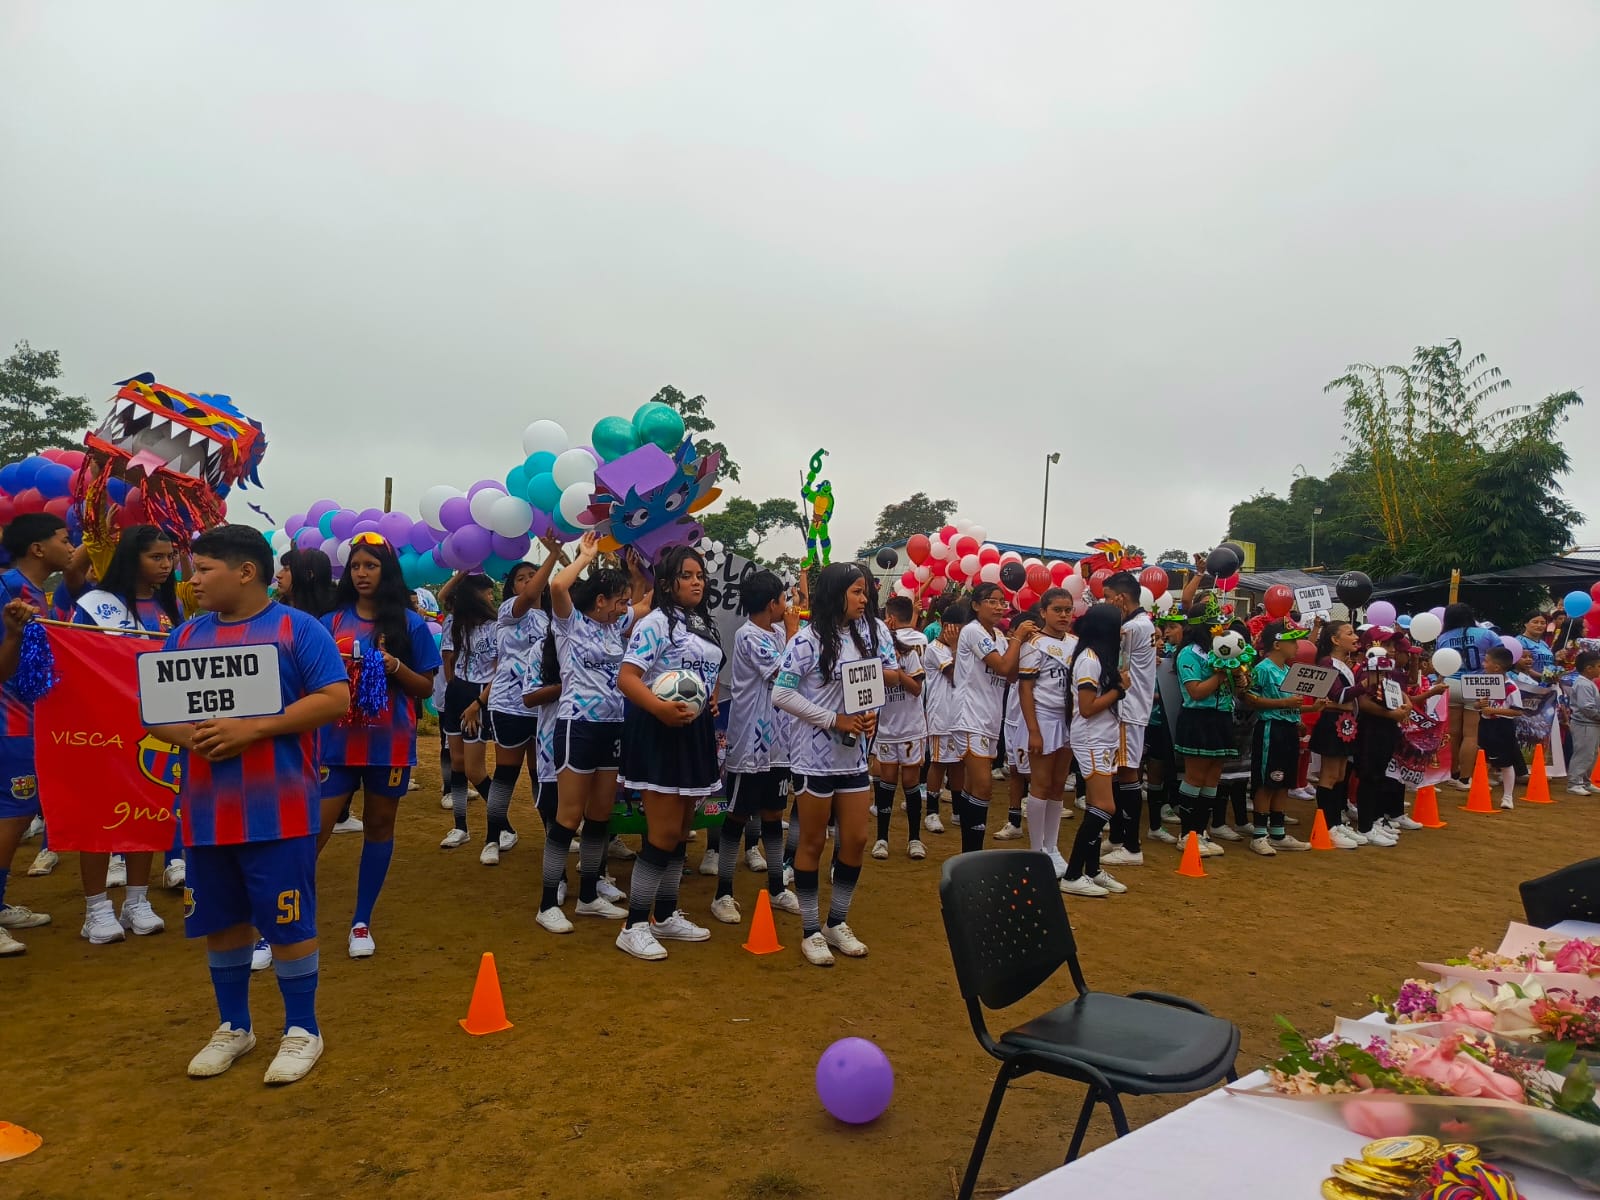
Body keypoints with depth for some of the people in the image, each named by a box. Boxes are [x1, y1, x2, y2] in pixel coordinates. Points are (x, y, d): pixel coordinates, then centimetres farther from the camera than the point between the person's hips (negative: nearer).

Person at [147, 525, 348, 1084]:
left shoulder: (297, 628, -5)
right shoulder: (185, 635, 11)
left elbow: (335, 699, -13)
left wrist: (253, 729, -20)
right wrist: (190, 736, -11)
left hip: (278, 810, -5)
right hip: (206, 812, 5)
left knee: (288, 922, 3)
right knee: (220, 921, 15)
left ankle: (302, 1030, 19)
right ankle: (234, 1026, 33)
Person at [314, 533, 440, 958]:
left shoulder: (410, 623, -1)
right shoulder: (331, 622, 4)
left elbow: (426, 688, 2)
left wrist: (396, 667, -16)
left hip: (389, 744, 0)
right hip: (337, 743, 1)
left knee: (379, 827, 10)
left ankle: (362, 923, 22)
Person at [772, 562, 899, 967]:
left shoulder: (867, 633, 3)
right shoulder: (808, 640, -14)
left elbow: (886, 678, 11)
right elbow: (781, 694, -16)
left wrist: (872, 715, -10)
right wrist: (834, 720, -18)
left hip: (854, 755, 6)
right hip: (815, 756, -6)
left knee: (856, 840, 10)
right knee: (813, 842, 6)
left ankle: (837, 923, 28)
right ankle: (811, 932, 20)